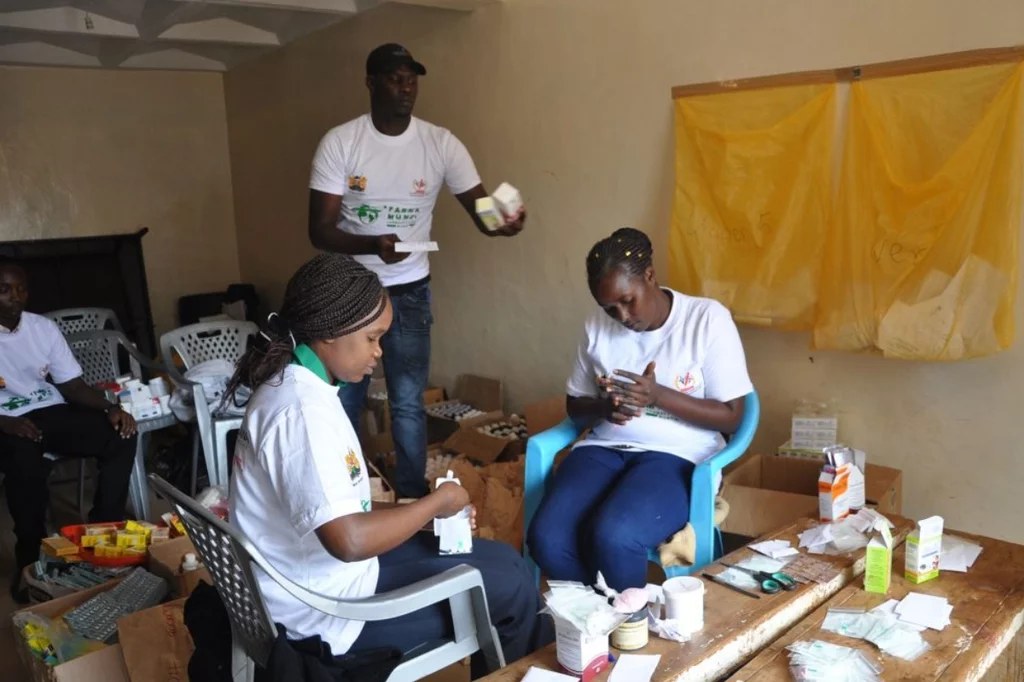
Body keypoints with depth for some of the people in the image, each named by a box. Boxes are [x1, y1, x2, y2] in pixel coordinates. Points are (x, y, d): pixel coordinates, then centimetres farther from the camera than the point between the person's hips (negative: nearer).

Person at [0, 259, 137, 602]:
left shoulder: (44, 327, 5)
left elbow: (71, 384, 6)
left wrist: (110, 408, -12)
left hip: (52, 412, 5)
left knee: (120, 437, -19)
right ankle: (31, 559, -16)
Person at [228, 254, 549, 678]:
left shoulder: (297, 386, 4)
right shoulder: (301, 409, -27)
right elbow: (348, 540, -33)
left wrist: (421, 513, 1)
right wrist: (435, 503, -17)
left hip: (322, 573, 9)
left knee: (501, 559, 13)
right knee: (512, 586, -1)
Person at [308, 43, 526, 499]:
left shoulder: (441, 144, -7)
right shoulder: (339, 142, -11)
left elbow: (482, 212, -11)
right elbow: (320, 231, -15)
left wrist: (504, 221, -36)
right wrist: (372, 245, -34)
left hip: (409, 291, 0)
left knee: (408, 403, 2)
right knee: (342, 401, 12)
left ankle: (413, 501, 22)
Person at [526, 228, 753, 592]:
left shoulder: (709, 318, -6)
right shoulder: (597, 326, 7)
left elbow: (731, 416, -6)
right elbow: (575, 407, 14)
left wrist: (658, 396, -19)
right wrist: (603, 408, -11)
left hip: (677, 456, -4)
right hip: (605, 448, 4)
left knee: (613, 537, -32)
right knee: (546, 537, -24)